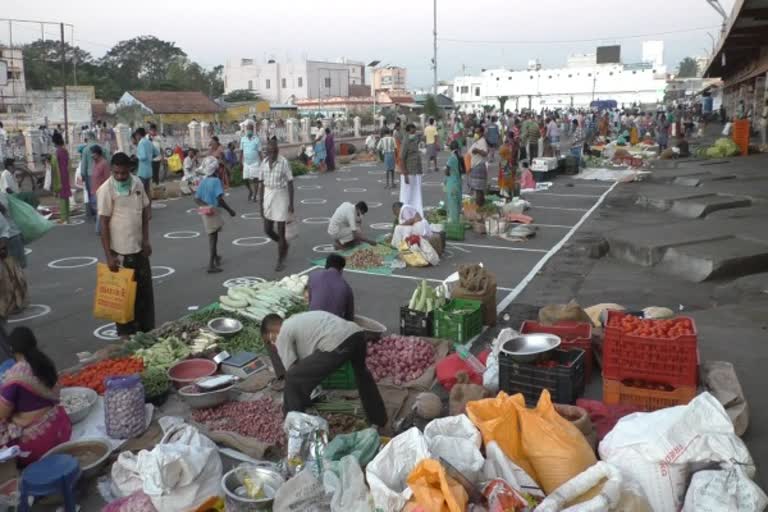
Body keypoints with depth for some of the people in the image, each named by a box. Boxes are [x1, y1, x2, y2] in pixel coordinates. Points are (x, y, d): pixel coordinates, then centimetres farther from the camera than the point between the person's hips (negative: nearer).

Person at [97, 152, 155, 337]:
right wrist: (108, 255, -16)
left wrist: (146, 240, 4)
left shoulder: (138, 184, 1)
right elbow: (103, 223, -14)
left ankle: (147, 328, 26)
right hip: (120, 250, -5)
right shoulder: (106, 190, -14)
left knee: (145, 290, 13)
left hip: (139, 247, 5)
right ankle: (126, 332, 19)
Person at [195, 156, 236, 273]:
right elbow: (220, 199, -23)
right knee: (213, 237, -2)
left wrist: (206, 205, -5)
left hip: (206, 212, 6)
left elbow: (197, 199, 1)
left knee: (213, 236, 23)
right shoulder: (216, 181, -15)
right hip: (214, 212, -6)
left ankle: (215, 257, 42)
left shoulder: (203, 182, 5)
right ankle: (211, 265, -4)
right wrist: (229, 210, -15)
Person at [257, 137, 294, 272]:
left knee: (280, 230, 1)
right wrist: (260, 202, 6)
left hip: (281, 196, -5)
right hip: (268, 196, 5)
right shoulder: (264, 163, 1)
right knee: (268, 230, 8)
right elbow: (261, 183, 7)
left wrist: (291, 203, -11)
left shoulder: (284, 162, -13)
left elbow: (290, 183, -10)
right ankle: (284, 245, 37)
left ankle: (280, 261, 15)